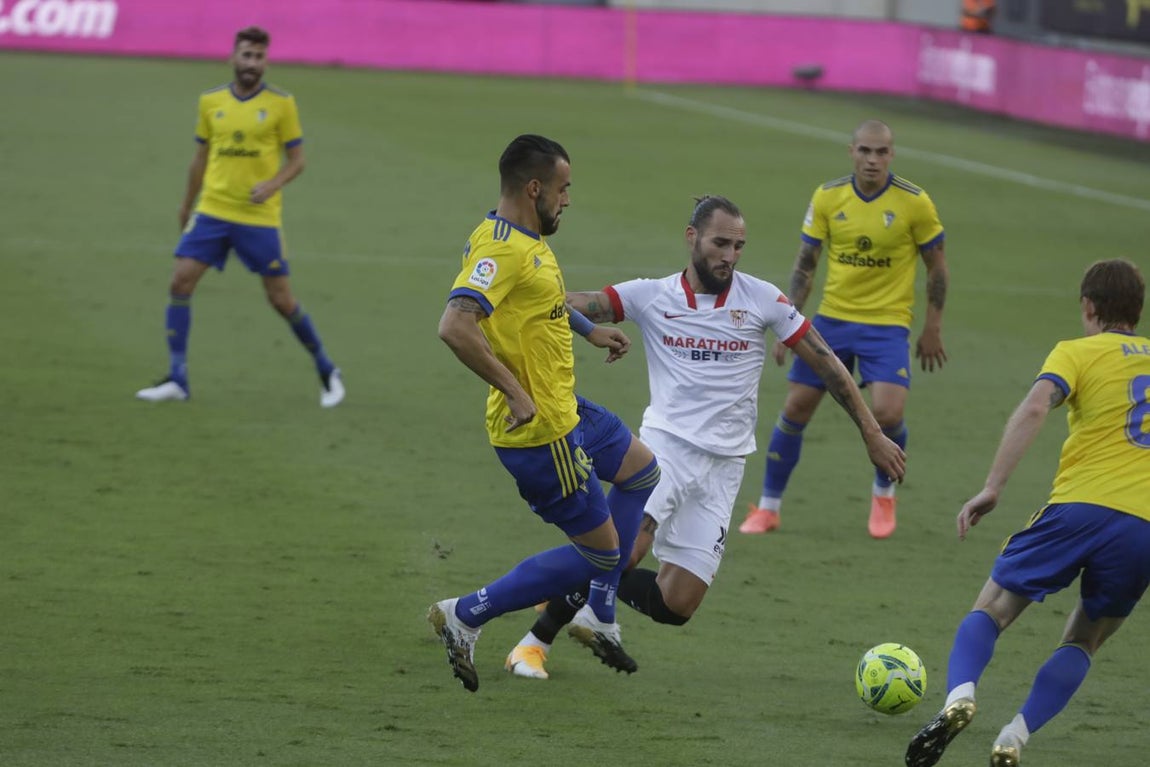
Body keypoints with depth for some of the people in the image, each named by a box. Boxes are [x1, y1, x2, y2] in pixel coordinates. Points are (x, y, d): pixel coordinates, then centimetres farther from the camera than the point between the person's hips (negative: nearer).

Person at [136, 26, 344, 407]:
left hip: (260, 218, -3)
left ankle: (327, 371, 20)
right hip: (212, 212, 3)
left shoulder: (281, 104, -4)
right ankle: (177, 379, -6)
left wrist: (272, 184, -20)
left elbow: (296, 160, -1)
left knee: (281, 300, 0)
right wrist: (186, 205, 23)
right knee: (180, 282, -11)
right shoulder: (211, 102, 5)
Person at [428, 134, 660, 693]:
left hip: (563, 412, 11)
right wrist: (515, 392, -32)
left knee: (643, 470, 29)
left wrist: (590, 331, 27)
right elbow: (455, 326, -37)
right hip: (539, 432, -11)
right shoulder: (500, 248, -24)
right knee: (600, 553, -2)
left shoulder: (527, 242, 8)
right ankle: (466, 616, -1)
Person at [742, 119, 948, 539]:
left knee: (888, 413, -20)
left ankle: (884, 492, 11)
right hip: (831, 319, 3)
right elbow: (804, 264, 5)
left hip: (887, 323, -3)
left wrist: (932, 328, 1)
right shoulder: (828, 197, -3)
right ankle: (768, 507, 17)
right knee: (795, 410, 1)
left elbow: (937, 266, 2)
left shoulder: (914, 202, -9)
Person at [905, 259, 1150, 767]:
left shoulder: (1077, 352, 10)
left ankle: (959, 697, -18)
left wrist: (992, 488, -12)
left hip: (1080, 505, -3)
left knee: (992, 610, 10)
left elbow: (1035, 407, -9)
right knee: (1083, 642, 19)